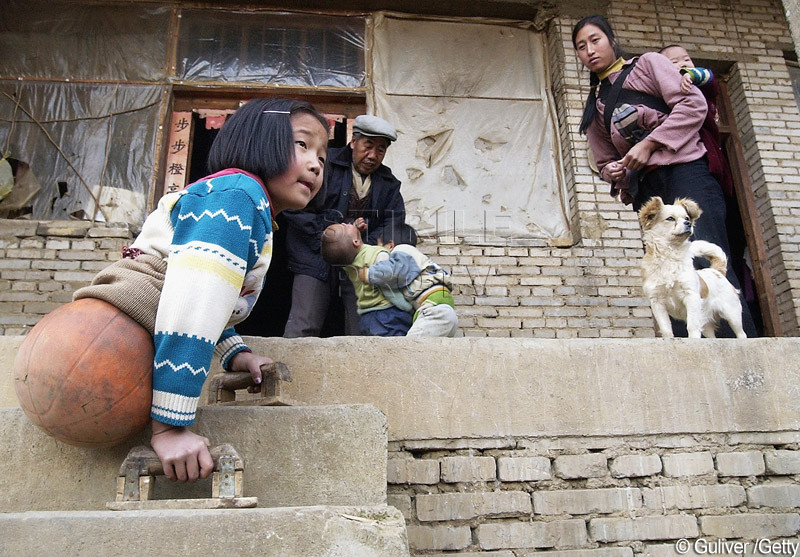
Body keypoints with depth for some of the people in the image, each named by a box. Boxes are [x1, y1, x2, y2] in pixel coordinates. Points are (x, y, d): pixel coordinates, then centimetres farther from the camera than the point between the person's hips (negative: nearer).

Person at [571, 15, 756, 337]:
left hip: (683, 170, -4)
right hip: (647, 189, 5)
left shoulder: (647, 63, 13)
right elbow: (605, 160, 27)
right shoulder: (594, 107, 25)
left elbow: (693, 104, -1)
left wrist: (649, 143, -10)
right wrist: (613, 171, 3)